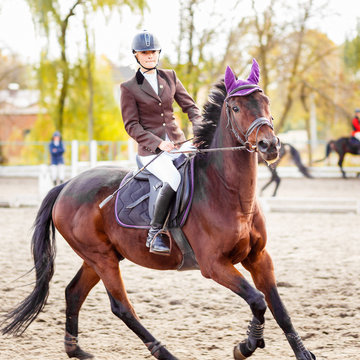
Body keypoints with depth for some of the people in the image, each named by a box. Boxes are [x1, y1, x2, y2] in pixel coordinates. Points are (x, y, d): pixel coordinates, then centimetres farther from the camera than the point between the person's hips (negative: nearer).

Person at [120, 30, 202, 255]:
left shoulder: (170, 77, 12)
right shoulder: (129, 88, 0)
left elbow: (190, 106, 11)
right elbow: (132, 126, -4)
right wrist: (158, 143, -18)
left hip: (178, 143, 5)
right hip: (151, 149, -5)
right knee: (174, 180, -33)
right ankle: (155, 233, -22)